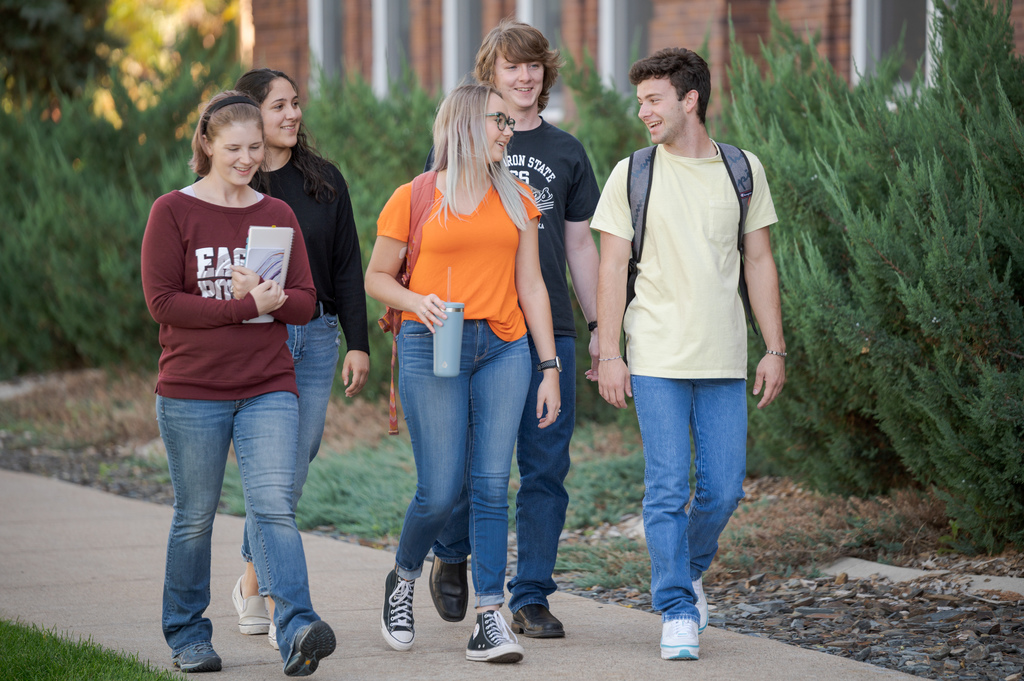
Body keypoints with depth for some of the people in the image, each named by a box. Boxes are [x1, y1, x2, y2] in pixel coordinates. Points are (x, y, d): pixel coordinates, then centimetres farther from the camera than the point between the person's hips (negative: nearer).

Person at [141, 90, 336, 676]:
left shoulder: (278, 215, 10)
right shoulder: (174, 211, -1)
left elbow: (305, 301, 8)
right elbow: (162, 301, -9)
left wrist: (276, 300, -15)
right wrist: (247, 306, -16)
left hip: (269, 389, 2)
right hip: (192, 391, -2)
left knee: (274, 505, -13)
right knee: (196, 517, 6)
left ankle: (298, 631, -24)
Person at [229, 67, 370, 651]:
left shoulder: (324, 180, 10)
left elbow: (348, 268, 10)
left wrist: (358, 344, 5)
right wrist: (234, 285, -16)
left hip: (315, 338, 4)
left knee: (294, 469, 5)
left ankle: (253, 583, 24)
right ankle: (282, 608, -7)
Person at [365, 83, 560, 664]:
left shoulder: (516, 199, 12)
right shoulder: (415, 198, 1)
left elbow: (531, 287, 13)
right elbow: (377, 276, 7)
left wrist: (550, 367, 8)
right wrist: (417, 302, -13)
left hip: (503, 349, 3)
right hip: (432, 349, -3)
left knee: (492, 485, -4)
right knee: (440, 492, -5)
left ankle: (491, 617, -2)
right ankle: (403, 578, 24)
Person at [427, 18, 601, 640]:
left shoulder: (566, 153, 13)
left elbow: (579, 245, 16)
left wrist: (601, 328, 11)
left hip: (550, 331, 2)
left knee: (546, 466, -1)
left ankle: (531, 599, 6)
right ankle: (451, 556, 26)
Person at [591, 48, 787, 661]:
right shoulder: (632, 175, 2)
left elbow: (760, 264, 11)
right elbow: (612, 268, 1)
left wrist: (776, 349, 5)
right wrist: (609, 355, -5)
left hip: (725, 361, 2)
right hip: (657, 360, -2)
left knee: (723, 489, 2)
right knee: (668, 489, -7)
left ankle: (688, 571, 29)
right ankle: (678, 612, 0)